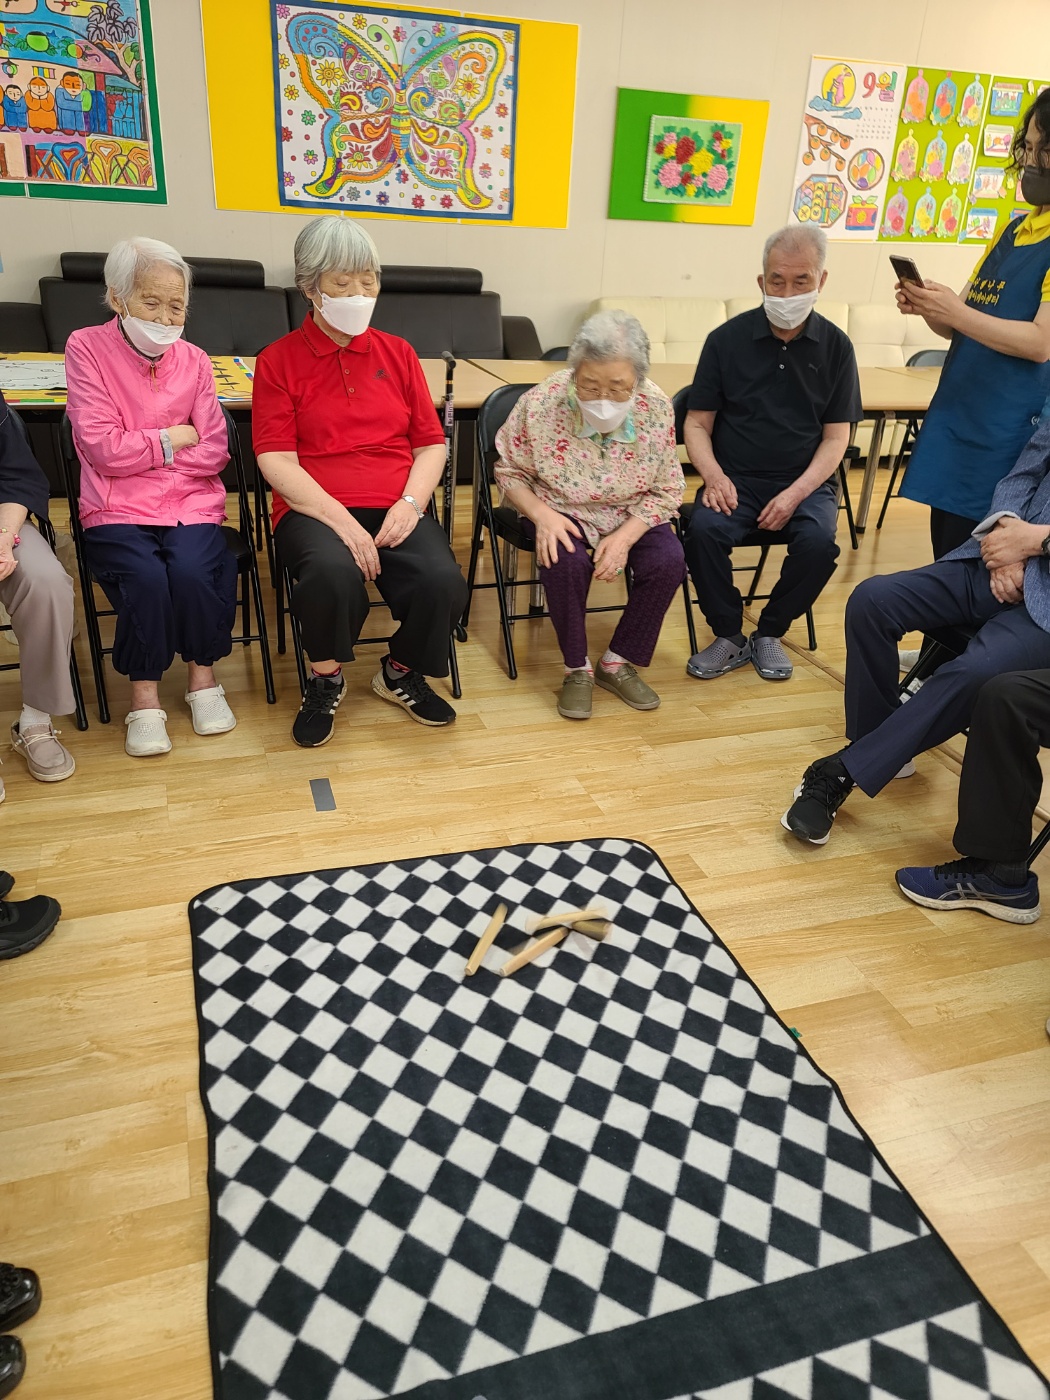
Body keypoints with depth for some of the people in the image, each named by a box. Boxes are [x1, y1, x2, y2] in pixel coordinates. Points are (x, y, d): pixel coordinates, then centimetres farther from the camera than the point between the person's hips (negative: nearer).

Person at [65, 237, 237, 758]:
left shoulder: (193, 359, 9)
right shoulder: (87, 348, 1)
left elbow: (213, 452, 3)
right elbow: (102, 449, -8)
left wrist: (140, 454, -5)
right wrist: (173, 438, -2)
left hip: (191, 501, 2)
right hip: (115, 508, -2)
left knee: (193, 572, -27)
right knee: (145, 578, -29)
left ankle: (203, 675, 0)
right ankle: (144, 694, -6)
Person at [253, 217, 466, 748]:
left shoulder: (397, 352, 16)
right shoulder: (279, 360, 6)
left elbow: (431, 443, 13)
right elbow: (276, 460, -4)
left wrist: (411, 502, -7)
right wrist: (341, 520, -17)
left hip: (396, 509, 3)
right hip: (315, 509, -3)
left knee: (444, 581, -26)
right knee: (333, 572, -36)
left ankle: (401, 673, 7)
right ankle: (325, 679, -3)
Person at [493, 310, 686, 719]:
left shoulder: (656, 408, -15)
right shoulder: (540, 404, -19)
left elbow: (667, 491, -6)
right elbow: (509, 472, -5)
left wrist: (625, 536, -22)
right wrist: (541, 514, -25)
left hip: (632, 514, 2)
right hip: (562, 512, -2)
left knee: (669, 562, -24)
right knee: (565, 560, -33)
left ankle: (618, 663, -2)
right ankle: (577, 669, -9)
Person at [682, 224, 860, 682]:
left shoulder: (835, 346, 5)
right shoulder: (727, 339, 2)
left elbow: (836, 438, 3)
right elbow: (697, 424, 4)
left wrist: (796, 494, -15)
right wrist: (713, 474, -17)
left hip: (805, 481, 1)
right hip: (735, 478, 0)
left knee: (818, 541, -29)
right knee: (704, 529, -30)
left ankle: (769, 632, -1)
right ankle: (729, 637, -7)